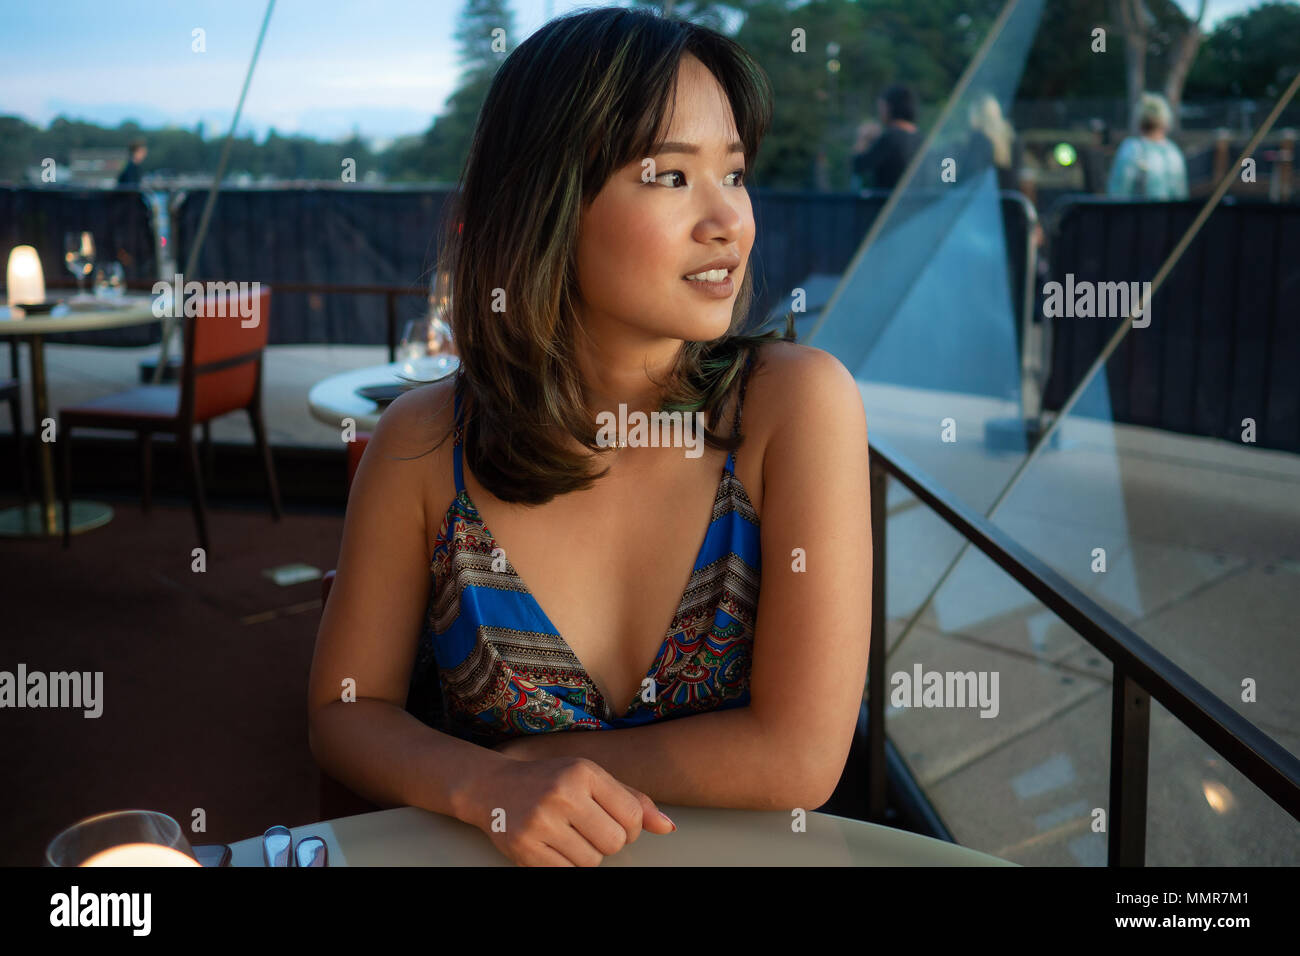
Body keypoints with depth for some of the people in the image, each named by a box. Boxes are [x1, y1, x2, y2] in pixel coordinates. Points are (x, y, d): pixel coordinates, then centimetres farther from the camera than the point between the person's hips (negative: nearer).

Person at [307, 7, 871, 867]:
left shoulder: (798, 402, -12)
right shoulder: (424, 443, -6)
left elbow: (798, 756, -15)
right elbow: (346, 713, 2)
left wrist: (525, 760, -9)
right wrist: (488, 785, -16)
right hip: (491, 857, 1)